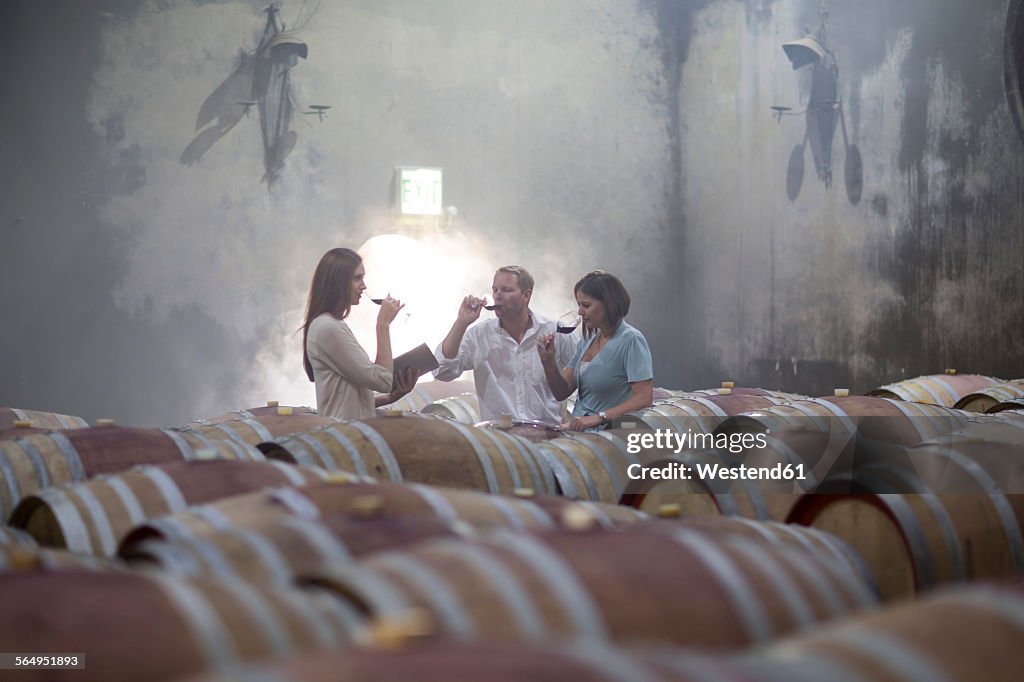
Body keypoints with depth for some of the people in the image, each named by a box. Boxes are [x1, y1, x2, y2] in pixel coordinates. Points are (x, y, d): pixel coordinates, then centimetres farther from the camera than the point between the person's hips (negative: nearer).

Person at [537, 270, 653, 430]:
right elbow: (562, 392, 16)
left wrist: (599, 417, -20)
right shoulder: (588, 340, 14)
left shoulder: (630, 339, -9)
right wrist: (548, 362, -1)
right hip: (579, 432, 7)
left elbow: (644, 398, -16)